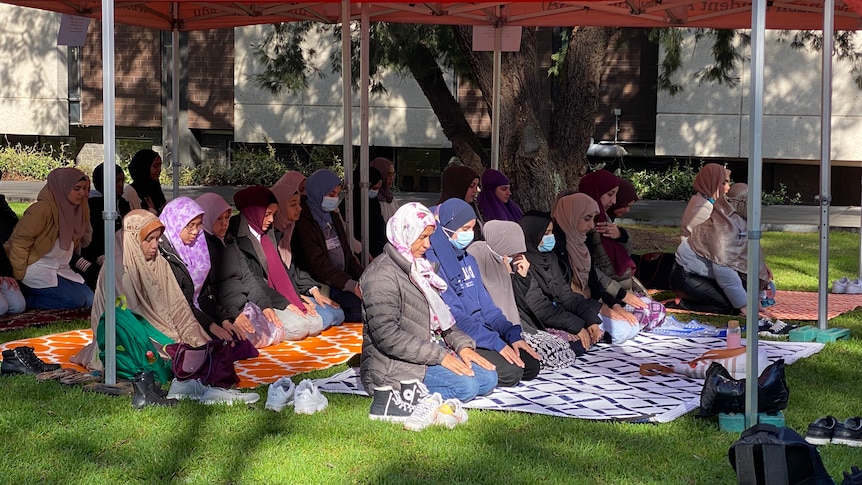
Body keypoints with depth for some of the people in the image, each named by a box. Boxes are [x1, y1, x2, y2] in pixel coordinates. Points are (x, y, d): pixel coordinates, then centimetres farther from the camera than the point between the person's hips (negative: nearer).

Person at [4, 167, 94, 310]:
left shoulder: (76, 209, 7)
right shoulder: (43, 209, -17)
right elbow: (20, 239, -18)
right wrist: (18, 276, -16)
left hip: (60, 270, 9)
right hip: (37, 270, -9)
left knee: (89, 298, -5)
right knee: (75, 299, -22)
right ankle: (23, 299, -10)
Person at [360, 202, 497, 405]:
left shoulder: (419, 268, 16)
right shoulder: (382, 274, -14)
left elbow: (439, 316, 20)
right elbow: (386, 336, -23)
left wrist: (462, 344, 1)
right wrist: (439, 356, -22)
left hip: (429, 353, 10)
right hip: (392, 366, -10)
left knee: (488, 377, -4)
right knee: (465, 386, -24)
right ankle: (396, 394, -13)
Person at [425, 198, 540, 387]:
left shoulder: (468, 259, 15)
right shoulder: (432, 262, -13)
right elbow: (452, 316, -20)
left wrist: (511, 333, -1)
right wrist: (496, 343, -23)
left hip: (481, 331, 9)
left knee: (530, 364, -5)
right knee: (510, 371, -23)